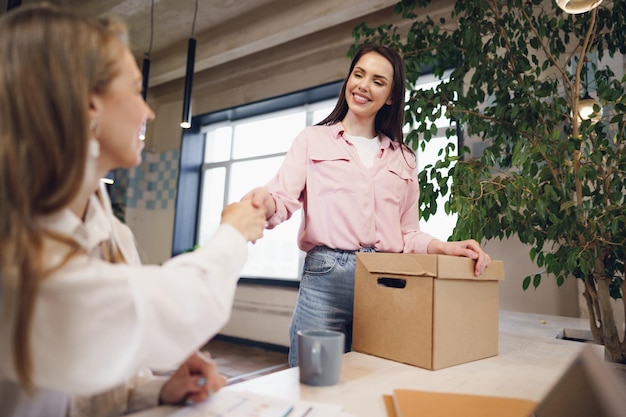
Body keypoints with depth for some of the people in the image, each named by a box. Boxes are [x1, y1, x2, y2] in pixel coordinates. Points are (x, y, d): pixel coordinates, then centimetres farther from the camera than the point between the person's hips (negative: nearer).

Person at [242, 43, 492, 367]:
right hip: (326, 277, -2)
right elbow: (284, 198, -3)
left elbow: (408, 234, 15)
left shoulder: (403, 159, 17)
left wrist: (448, 248, -4)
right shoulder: (314, 139, 10)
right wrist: (264, 203, -26)